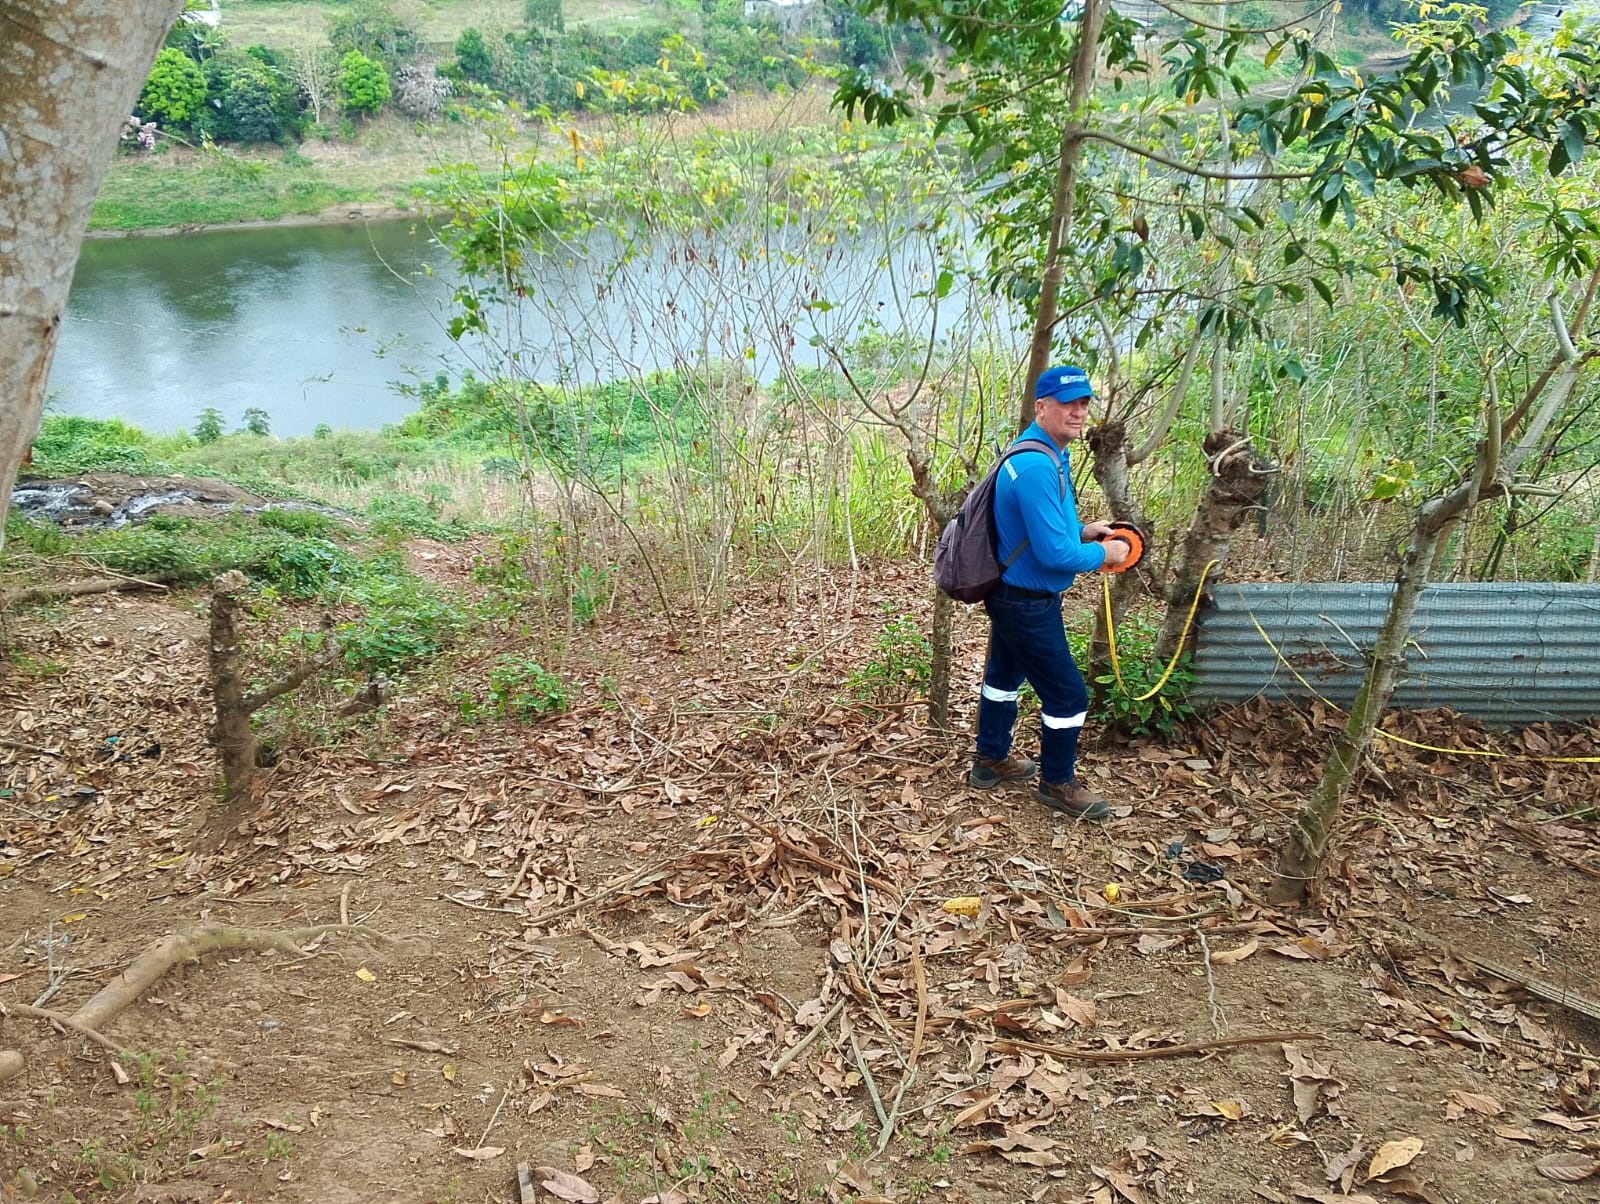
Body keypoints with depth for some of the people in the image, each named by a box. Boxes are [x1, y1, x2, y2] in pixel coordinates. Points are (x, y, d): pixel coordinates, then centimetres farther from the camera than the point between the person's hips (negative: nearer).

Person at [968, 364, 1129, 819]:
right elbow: (1055, 553, -30)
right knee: (1067, 693, 2)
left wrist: (1081, 530, 6)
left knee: (1004, 673, 24)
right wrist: (1103, 554, -14)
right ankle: (1058, 782, 20)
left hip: (1010, 595, 11)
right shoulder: (1037, 467, -29)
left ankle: (991, 759, 42)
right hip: (1028, 604, -11)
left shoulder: (1046, 455, 6)